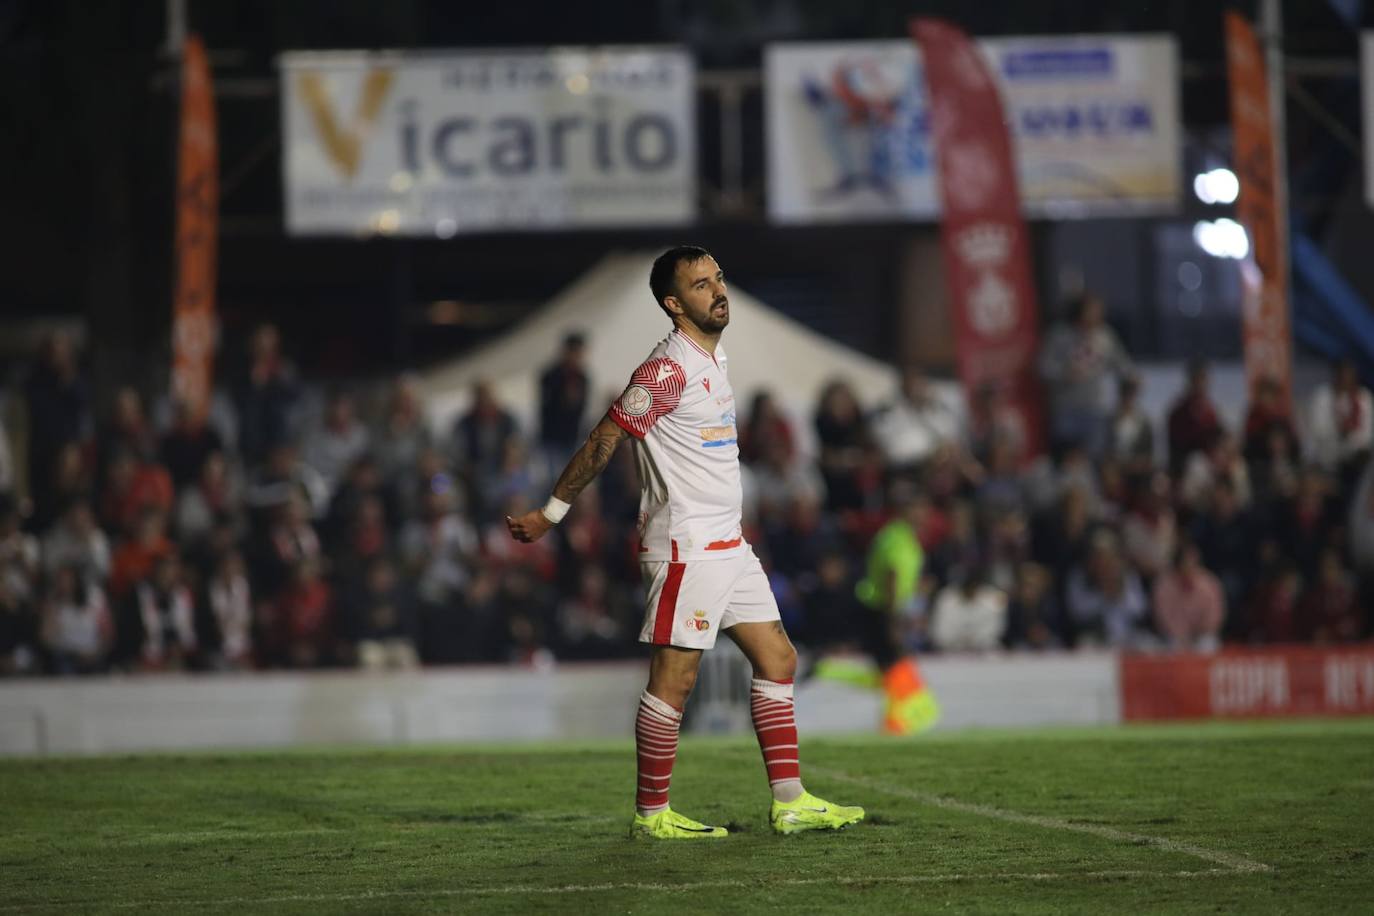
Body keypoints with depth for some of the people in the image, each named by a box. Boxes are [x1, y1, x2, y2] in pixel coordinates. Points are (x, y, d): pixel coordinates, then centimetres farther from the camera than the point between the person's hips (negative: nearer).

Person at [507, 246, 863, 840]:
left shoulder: (711, 360, 14)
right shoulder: (668, 371, -16)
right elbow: (603, 440, -12)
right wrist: (550, 514, -8)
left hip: (728, 546, 10)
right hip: (686, 548, -10)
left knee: (777, 659, 8)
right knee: (674, 678, -6)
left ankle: (789, 801, 10)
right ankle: (650, 814, 1)